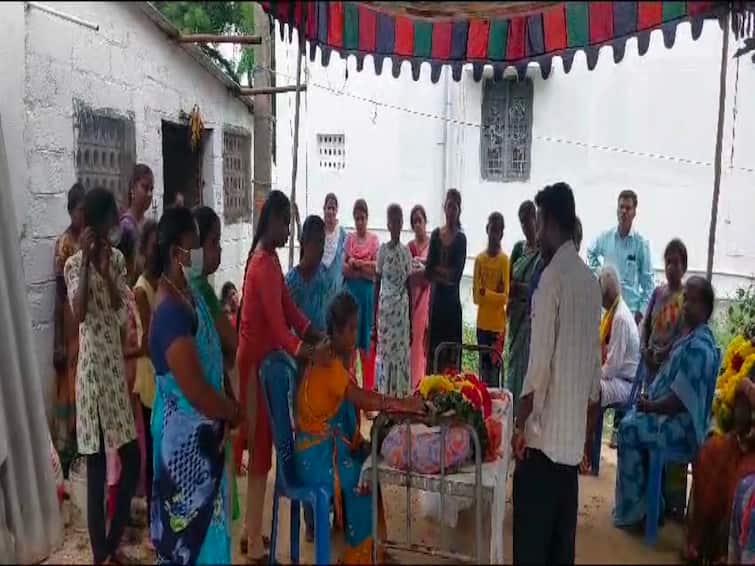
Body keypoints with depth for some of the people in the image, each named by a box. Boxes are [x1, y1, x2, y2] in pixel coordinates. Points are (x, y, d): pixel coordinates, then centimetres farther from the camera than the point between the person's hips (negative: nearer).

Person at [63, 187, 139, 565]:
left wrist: (105, 270, -16)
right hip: (91, 368, -5)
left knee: (132, 459, 8)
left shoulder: (117, 259, 7)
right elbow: (79, 313, -22)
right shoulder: (74, 265, -6)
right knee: (97, 469, 2)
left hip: (117, 366, 5)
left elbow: (122, 311, -4)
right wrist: (87, 261, -21)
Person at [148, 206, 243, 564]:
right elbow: (196, 392, -28)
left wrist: (227, 406, 5)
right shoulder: (171, 310, -27)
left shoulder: (188, 293, 3)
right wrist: (234, 412, -10)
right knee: (192, 531, 8)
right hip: (185, 437, -9)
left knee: (203, 524, 23)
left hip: (200, 433, 9)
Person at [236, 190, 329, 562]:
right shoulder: (263, 264, -21)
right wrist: (308, 352, -37)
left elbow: (290, 309, 11)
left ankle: (252, 532, 29)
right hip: (255, 362, -10)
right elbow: (277, 326, -28)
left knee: (260, 445, 16)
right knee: (259, 447, -2)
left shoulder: (270, 259, 10)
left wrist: (318, 339, 2)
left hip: (263, 359, 10)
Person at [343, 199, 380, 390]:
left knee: (367, 338, 1)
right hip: (351, 290, 2)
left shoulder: (374, 239, 3)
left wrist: (357, 263, -13)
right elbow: (343, 268, 2)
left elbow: (376, 268, -5)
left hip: (368, 292, -2)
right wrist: (365, 268, -13)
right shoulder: (349, 238, 8)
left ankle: (368, 385, 8)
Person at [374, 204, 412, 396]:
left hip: (402, 308, 2)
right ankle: (384, 396, 9)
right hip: (385, 306, -2)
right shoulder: (382, 250, 0)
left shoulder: (406, 251, 5)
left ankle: (401, 395, 12)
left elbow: (409, 286, 8)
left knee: (401, 353, 4)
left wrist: (411, 320, 6)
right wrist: (374, 317, -1)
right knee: (385, 352, 0)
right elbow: (377, 283, 1)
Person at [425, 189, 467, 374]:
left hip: (452, 299, -3)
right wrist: (446, 274, -12)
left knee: (450, 353, 0)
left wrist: (437, 270, -6)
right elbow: (428, 272, 0)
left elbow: (456, 275, -11)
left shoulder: (461, 238, -3)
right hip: (436, 297, 3)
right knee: (432, 348, 6)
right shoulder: (436, 234, 7)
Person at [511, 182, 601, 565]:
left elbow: (540, 361, -17)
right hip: (574, 433, 7)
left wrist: (520, 423, -8)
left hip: (543, 433, -7)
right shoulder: (591, 282, 9)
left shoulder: (552, 277, -13)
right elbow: (595, 361, 14)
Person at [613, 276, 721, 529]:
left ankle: (632, 509, -3)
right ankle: (635, 500, 17)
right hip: (674, 415, 10)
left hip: (683, 425, -10)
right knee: (632, 418, 11)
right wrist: (650, 399, 9)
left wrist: (650, 406, -12)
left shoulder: (700, 347, -23)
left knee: (630, 428, -15)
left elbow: (679, 400, -25)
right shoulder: (693, 337, 11)